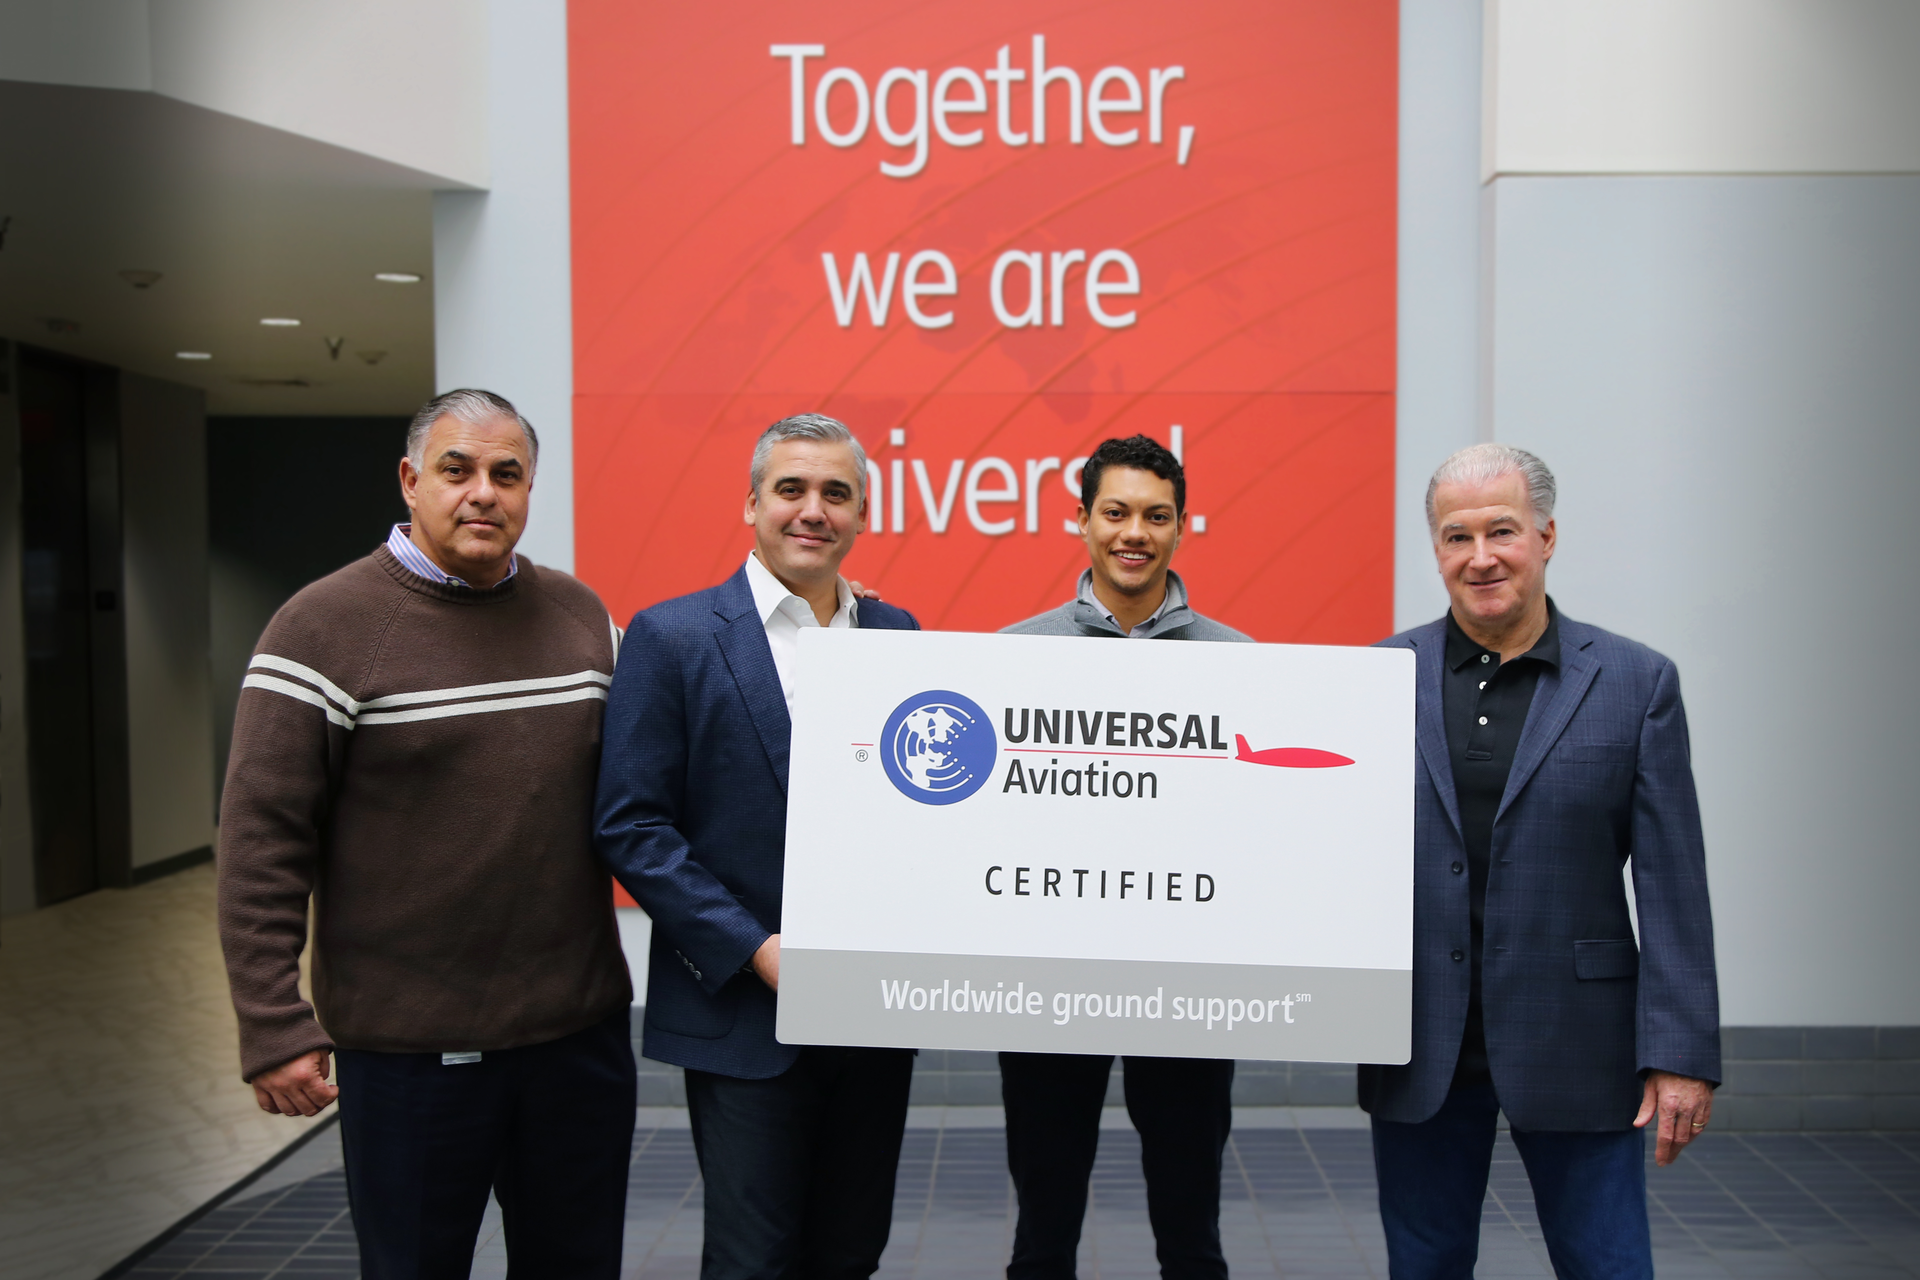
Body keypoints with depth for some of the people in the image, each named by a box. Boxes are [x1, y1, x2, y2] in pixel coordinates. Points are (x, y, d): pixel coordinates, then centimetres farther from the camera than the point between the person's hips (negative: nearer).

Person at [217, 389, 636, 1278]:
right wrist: (274, 1029, -12)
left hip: (581, 1028, 4)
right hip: (407, 1047, -4)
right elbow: (262, 843, -10)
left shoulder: (581, 616, 6)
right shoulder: (323, 627, -8)